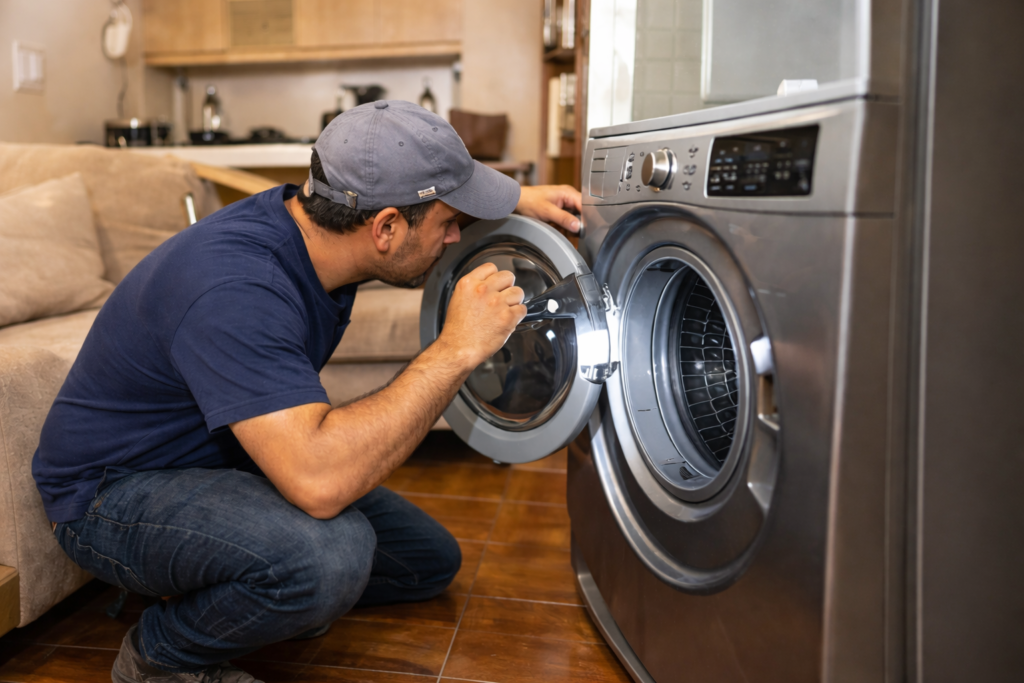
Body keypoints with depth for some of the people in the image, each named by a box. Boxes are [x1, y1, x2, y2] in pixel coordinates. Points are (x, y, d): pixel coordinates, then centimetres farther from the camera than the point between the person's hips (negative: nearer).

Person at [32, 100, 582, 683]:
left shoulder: (318, 218, -9)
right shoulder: (234, 289, -36)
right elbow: (319, 480, -47)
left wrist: (518, 198, 1)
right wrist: (457, 350, -38)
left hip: (226, 460, 8)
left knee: (431, 561, 9)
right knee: (330, 549, -38)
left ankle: (206, 591, 15)